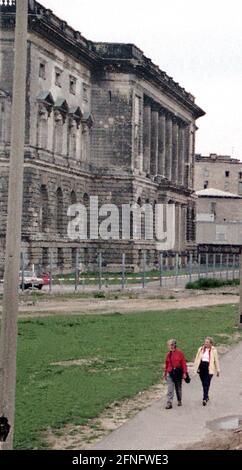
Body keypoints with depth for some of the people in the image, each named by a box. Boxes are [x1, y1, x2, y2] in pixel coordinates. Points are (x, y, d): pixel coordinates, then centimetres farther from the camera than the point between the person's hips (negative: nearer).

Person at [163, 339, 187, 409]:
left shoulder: (180, 353, -7)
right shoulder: (168, 354, 4)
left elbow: (184, 363, -7)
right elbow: (166, 364, 11)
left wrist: (184, 373, -11)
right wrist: (165, 373, 12)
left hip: (178, 373, -2)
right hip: (170, 373, 2)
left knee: (178, 388, 13)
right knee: (170, 389, -7)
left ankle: (179, 401, 31)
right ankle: (169, 403, -10)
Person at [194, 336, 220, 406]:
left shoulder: (213, 350, -3)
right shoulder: (201, 349, 7)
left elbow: (216, 360, 1)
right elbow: (197, 358, 11)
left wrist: (217, 370, 4)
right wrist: (196, 367, 6)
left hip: (209, 368, -4)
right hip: (201, 367, 4)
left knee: (206, 384, -9)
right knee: (203, 383, 12)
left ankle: (205, 398, -10)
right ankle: (206, 396, 27)